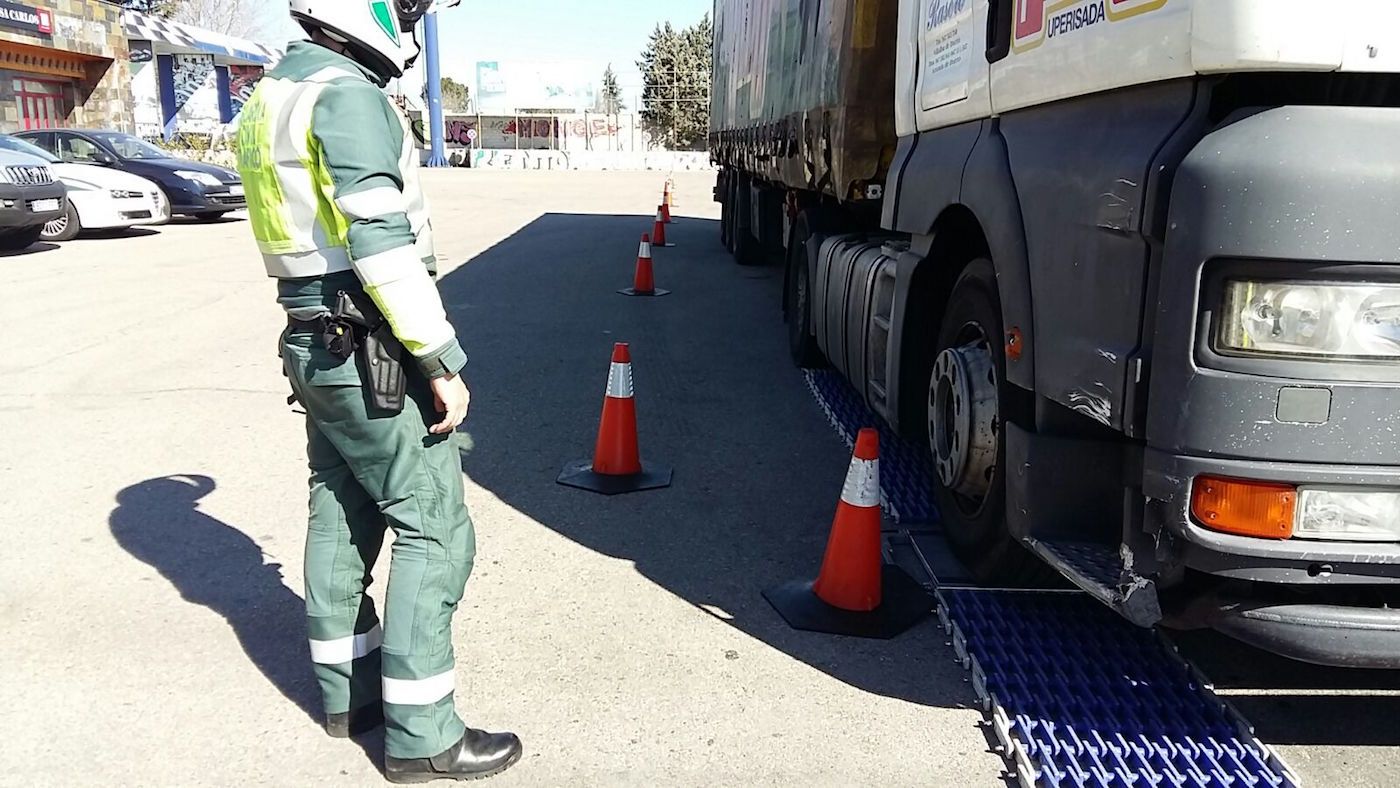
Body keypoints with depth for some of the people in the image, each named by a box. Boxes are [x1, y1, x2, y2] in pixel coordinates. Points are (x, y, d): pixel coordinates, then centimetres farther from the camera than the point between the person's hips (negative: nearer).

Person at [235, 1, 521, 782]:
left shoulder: (276, 94, 14)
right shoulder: (348, 95, -16)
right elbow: (384, 246, -23)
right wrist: (442, 361, -18)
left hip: (317, 344, 10)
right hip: (372, 352, -10)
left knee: (342, 515, 16)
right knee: (434, 524, -3)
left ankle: (348, 691, 30)